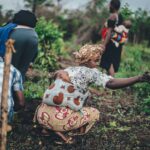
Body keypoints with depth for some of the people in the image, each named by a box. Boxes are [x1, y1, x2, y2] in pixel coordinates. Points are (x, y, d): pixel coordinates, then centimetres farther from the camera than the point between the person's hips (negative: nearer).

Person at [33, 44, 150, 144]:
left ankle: (48, 128, 13)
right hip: (60, 119, -6)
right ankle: (59, 131, -1)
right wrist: (138, 79, -19)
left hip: (42, 115, 6)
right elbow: (111, 83, -14)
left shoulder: (68, 70, 19)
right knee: (94, 113, 18)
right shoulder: (90, 72, 0)